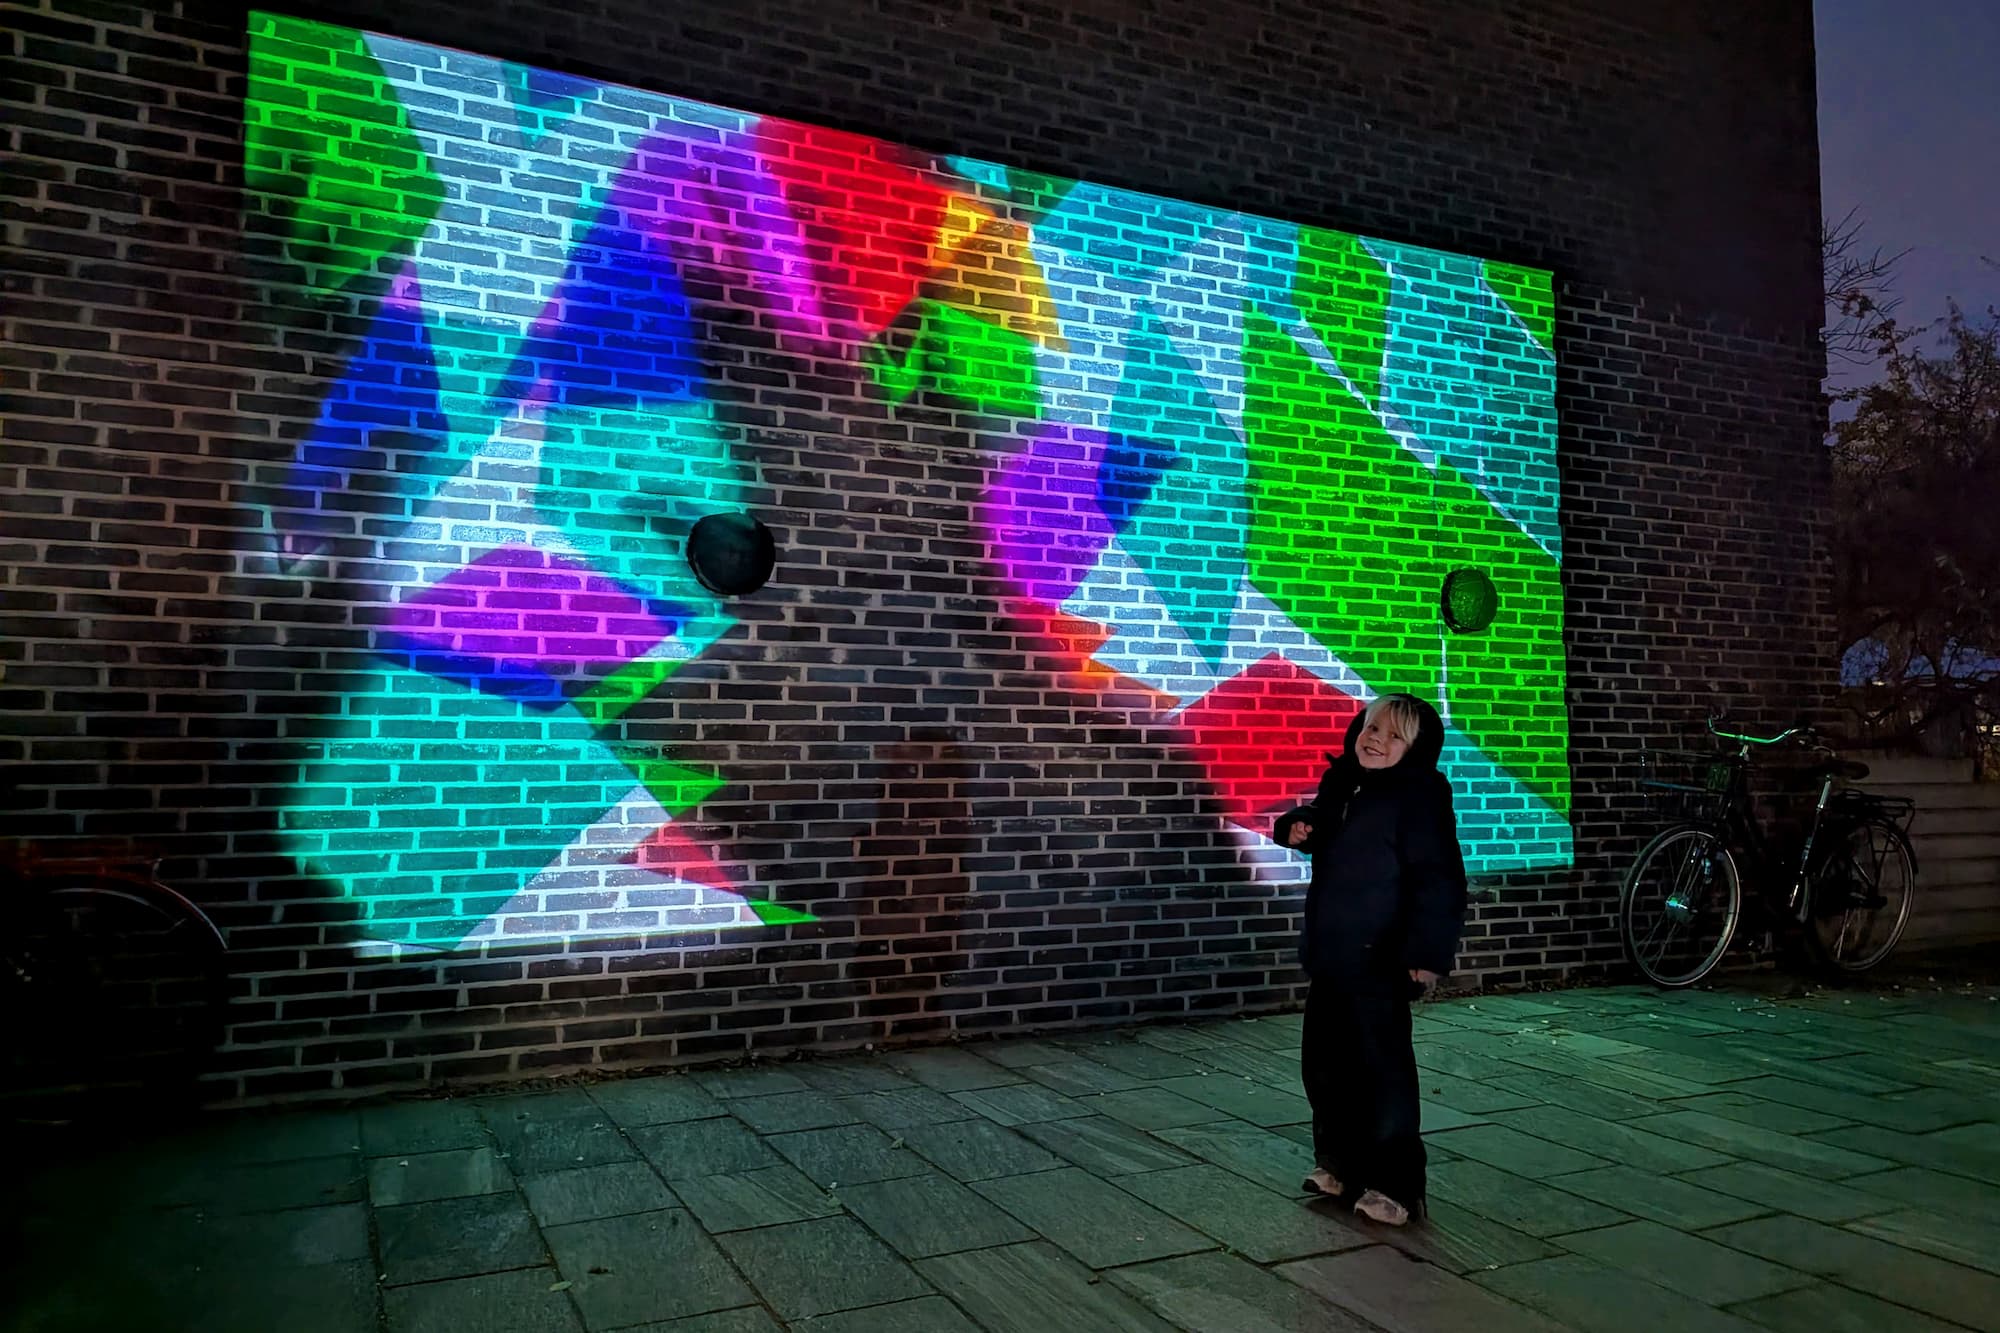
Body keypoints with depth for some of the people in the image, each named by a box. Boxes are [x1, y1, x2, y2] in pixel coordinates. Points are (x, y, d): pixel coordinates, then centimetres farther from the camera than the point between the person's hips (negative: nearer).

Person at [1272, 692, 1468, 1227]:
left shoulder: (1418, 796, -14)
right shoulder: (1341, 785, 9)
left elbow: (1438, 880, -18)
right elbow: (1321, 824, 29)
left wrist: (1427, 952, -23)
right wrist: (1296, 826, 6)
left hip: (1378, 962, -8)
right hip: (1330, 956, 8)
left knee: (1383, 1069, 0)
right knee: (1324, 1061, 17)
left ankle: (1392, 1183, 12)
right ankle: (1339, 1162, 33)